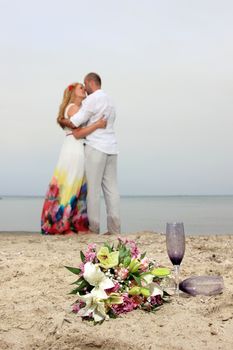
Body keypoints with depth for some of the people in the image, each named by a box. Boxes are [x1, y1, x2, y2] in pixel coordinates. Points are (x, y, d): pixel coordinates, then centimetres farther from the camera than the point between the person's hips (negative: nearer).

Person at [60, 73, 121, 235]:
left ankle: (93, 227, -3)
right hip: (111, 148, 8)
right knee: (111, 188, 3)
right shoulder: (109, 101, 21)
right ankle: (114, 228, 0)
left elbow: (74, 122, -11)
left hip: (96, 147, -8)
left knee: (93, 188, -4)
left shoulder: (92, 99, -8)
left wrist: (62, 121, 10)